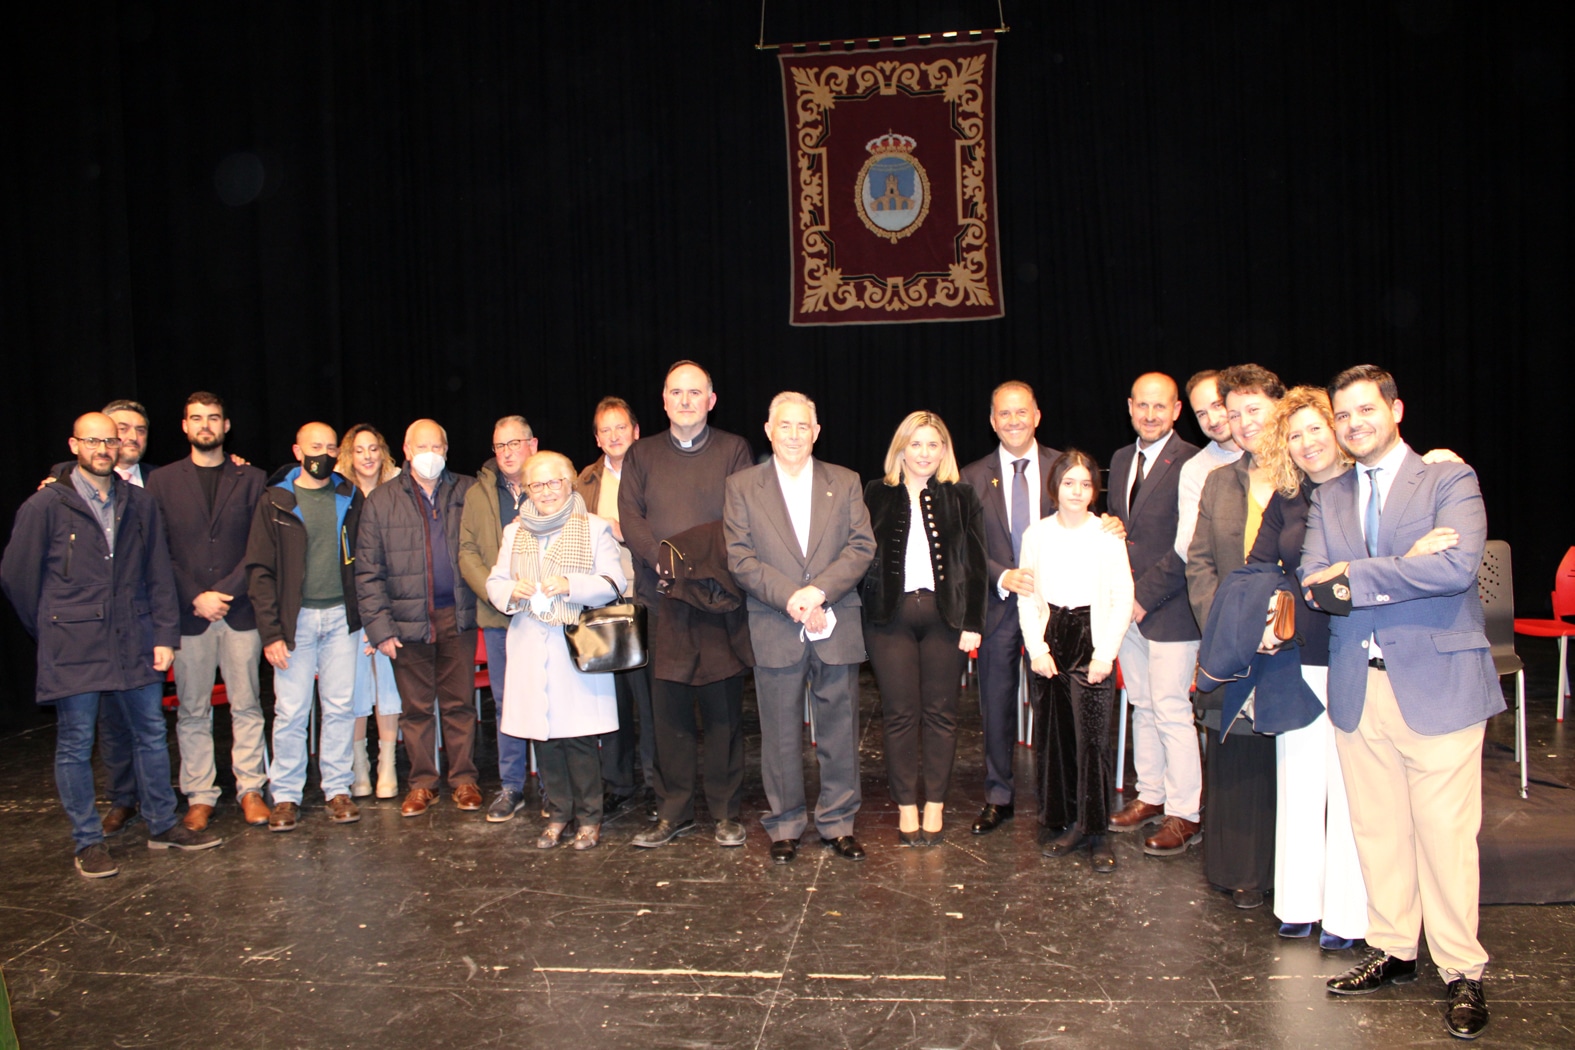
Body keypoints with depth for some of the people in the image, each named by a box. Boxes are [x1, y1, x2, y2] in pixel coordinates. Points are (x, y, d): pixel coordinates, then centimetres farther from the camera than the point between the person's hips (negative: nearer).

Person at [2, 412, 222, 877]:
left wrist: (165, 634, 2)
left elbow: (159, 574, 8)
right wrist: (51, 629, 7)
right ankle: (88, 843, 17)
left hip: (134, 643, 4)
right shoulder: (45, 505, -4)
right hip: (74, 649, -3)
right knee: (75, 746, 5)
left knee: (151, 734, 10)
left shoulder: (140, 504, 7)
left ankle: (163, 826, 24)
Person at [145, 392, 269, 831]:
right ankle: (199, 796, 15)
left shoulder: (251, 479, 7)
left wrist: (225, 592, -10)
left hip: (240, 611, 0)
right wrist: (196, 598, -8)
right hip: (188, 614, 0)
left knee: (246, 706, 5)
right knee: (192, 712, 6)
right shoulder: (162, 481, 7)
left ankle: (251, 789, 15)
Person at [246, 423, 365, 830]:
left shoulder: (350, 498, 8)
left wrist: (364, 613, 0)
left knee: (341, 706, 6)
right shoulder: (275, 502, 0)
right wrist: (270, 631, -8)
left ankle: (338, 789, 16)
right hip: (296, 618, -2)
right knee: (291, 711, 0)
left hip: (341, 617, 2)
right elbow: (260, 570, -2)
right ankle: (285, 795, 12)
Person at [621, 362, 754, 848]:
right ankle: (673, 812, 15)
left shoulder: (734, 450, 8)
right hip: (662, 598, 2)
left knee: (723, 707, 2)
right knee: (668, 708, 4)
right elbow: (630, 519, 4)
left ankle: (726, 811, 13)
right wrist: (663, 557, -14)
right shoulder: (641, 456, 15)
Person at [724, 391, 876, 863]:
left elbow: (862, 547, 1)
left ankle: (837, 823, 21)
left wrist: (819, 591, -14)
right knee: (780, 734, 6)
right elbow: (739, 558, -3)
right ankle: (785, 825, 20)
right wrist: (791, 598, -15)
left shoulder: (846, 483, 10)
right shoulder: (742, 486, 5)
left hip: (837, 629, 1)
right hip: (775, 630, -1)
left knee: (839, 731, 7)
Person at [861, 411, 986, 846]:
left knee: (940, 712, 6)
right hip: (890, 615, 0)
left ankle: (935, 804, 17)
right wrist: (860, 614, -5)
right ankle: (906, 805, 13)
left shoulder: (960, 497, 5)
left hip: (944, 614, 0)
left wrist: (973, 622, -4)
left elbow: (975, 562, 3)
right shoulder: (877, 495, 6)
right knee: (899, 712, 3)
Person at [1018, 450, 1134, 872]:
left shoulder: (1107, 535, -2)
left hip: (1093, 642, -3)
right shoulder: (1037, 534, 5)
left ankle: (1095, 832, 4)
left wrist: (1105, 654, -9)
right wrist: (1037, 648, -3)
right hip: (1050, 642, 3)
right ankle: (1070, 823, 18)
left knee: (1092, 737, -7)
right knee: (1053, 736, 5)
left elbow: (1122, 599, -2)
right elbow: (1027, 597, 6)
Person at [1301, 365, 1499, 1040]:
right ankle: (1393, 951, 26)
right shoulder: (1328, 497, 12)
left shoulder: (1449, 480, -2)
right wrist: (1403, 571, -14)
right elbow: (1313, 584, 0)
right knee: (1376, 830, 12)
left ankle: (1462, 972, 15)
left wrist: (1355, 574, -12)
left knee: (1445, 833, 1)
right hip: (1357, 685, 5)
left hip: (1437, 682, -4)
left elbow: (1457, 567, -19)